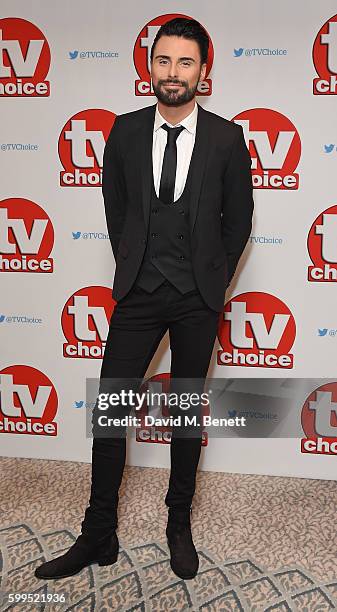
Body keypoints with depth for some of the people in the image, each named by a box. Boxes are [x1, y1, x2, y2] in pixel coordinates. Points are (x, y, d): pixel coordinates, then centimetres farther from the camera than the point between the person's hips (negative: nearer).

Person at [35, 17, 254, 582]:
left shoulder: (226, 137, -3)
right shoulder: (125, 130, 2)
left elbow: (238, 217, 5)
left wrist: (215, 279, 6)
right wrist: (131, 266, 11)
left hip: (198, 300, -1)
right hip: (138, 292, 2)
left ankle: (179, 526, 26)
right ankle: (99, 537, 15)